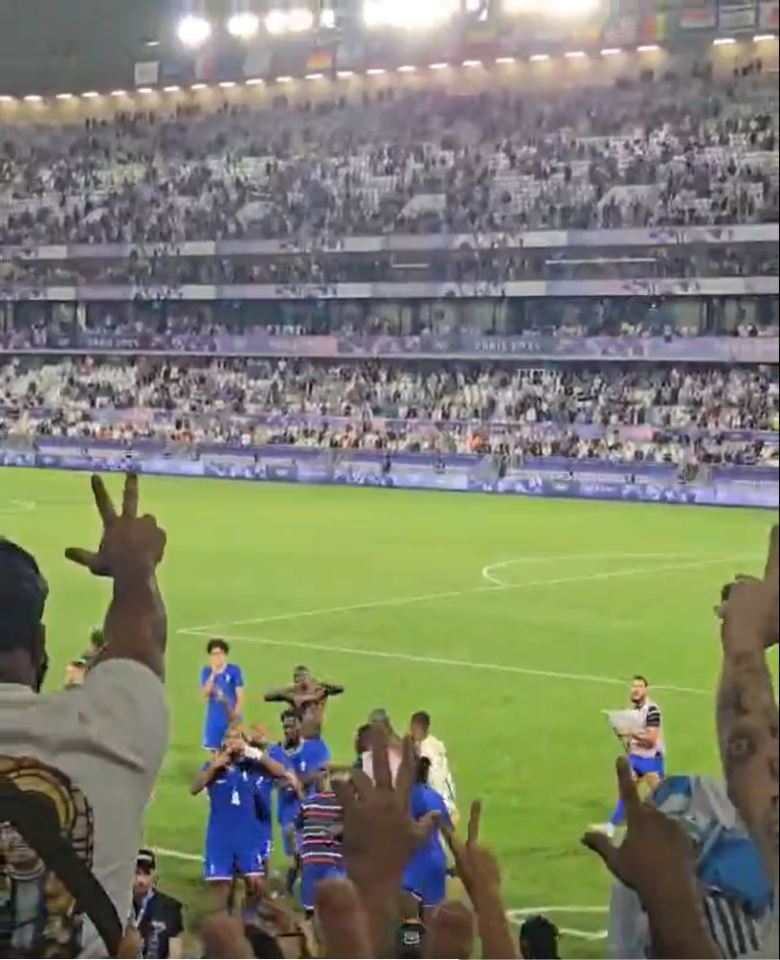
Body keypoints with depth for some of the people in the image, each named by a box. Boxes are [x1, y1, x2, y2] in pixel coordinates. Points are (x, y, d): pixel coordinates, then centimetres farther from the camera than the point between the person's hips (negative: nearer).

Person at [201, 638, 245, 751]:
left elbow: (240, 696, -4)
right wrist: (213, 674, -15)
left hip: (231, 719, -3)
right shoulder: (206, 672, 4)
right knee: (214, 751, 7)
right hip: (213, 720, 3)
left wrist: (236, 714, -14)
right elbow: (204, 694, -7)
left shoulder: (234, 670, -4)